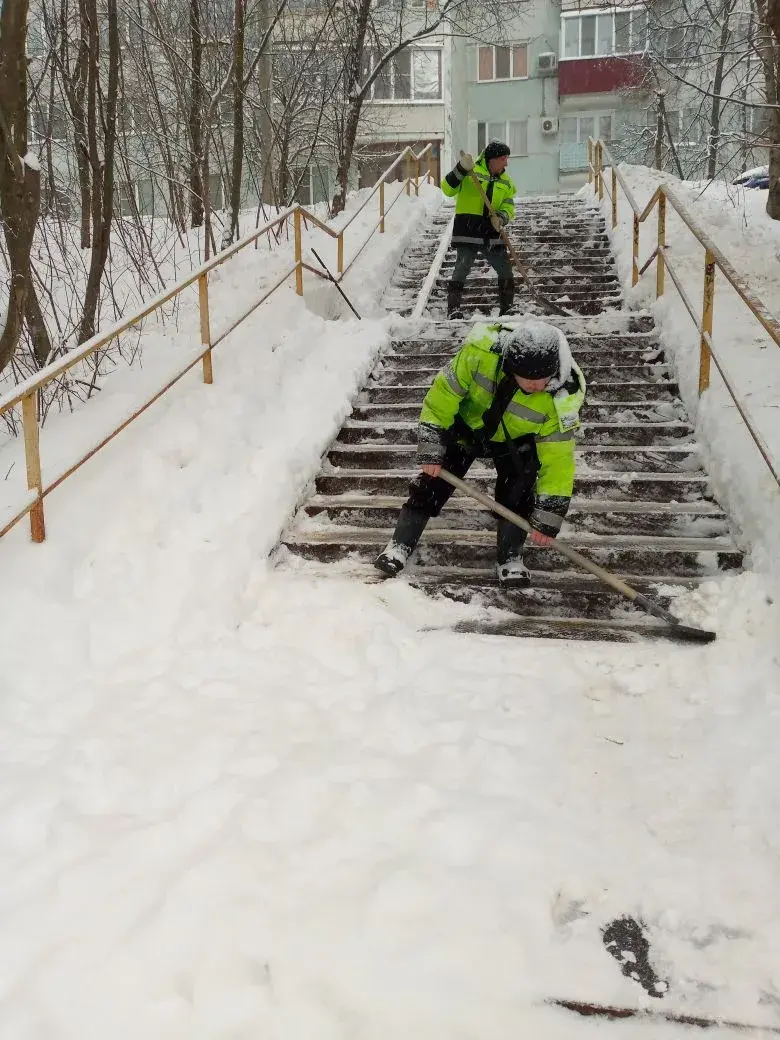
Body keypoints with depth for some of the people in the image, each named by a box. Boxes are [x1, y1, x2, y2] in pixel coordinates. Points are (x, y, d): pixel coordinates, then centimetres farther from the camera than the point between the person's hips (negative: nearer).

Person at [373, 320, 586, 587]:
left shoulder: (561, 399, -35)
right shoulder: (482, 352, -38)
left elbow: (558, 461, -27)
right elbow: (443, 394, -23)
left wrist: (547, 520, -25)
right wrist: (430, 451, -21)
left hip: (515, 441, 0)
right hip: (467, 423, 0)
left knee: (517, 493, -15)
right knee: (433, 480, -6)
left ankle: (510, 558, 4)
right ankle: (399, 546, 6)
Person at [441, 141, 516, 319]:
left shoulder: (505, 182, 14)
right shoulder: (471, 171, -2)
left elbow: (509, 206, 9)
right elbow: (448, 189, -7)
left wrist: (501, 217, -15)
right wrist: (461, 169, -21)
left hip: (491, 234, 5)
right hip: (467, 231, -5)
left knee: (506, 271, 6)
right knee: (462, 269, -15)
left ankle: (507, 309, 19)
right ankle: (453, 309, -10)